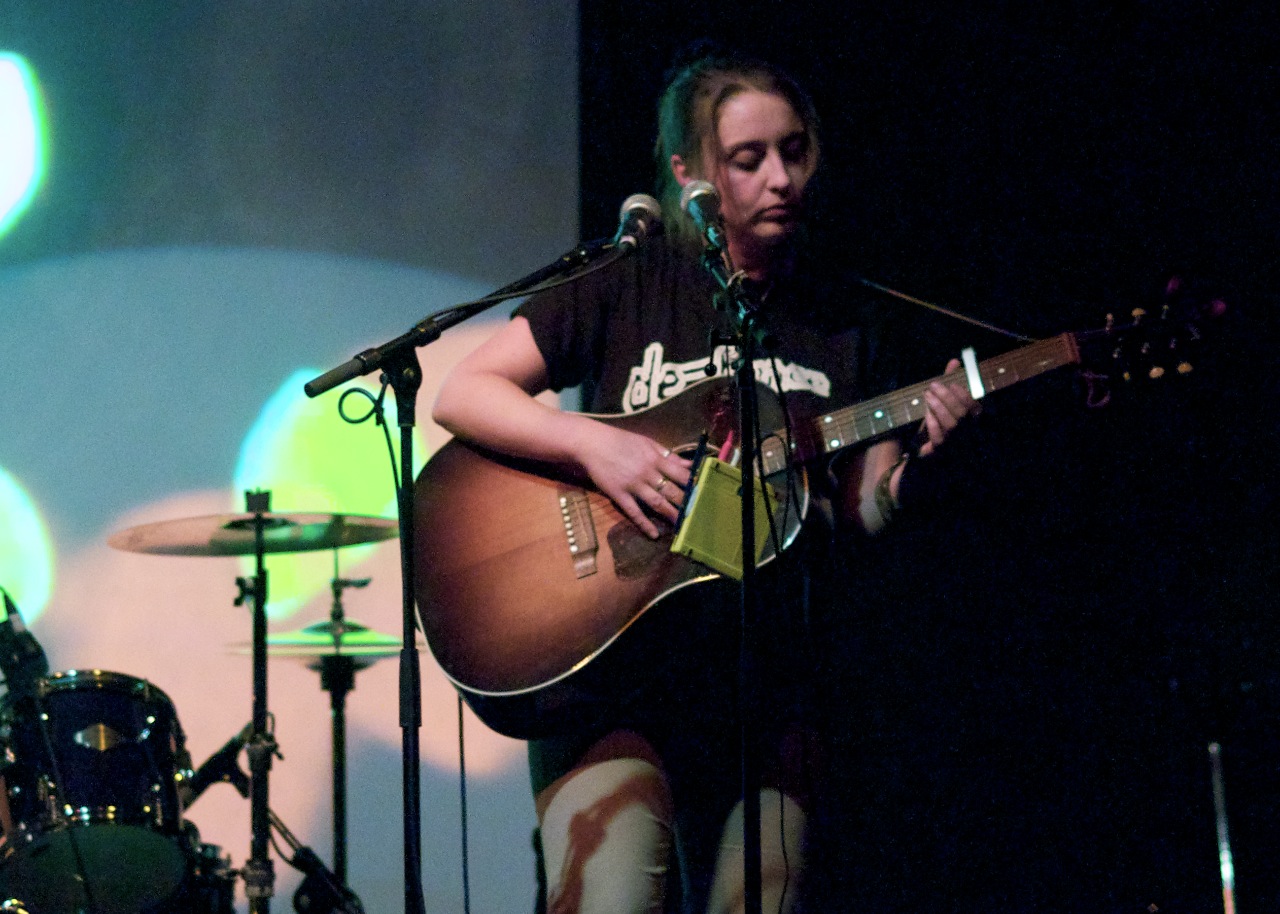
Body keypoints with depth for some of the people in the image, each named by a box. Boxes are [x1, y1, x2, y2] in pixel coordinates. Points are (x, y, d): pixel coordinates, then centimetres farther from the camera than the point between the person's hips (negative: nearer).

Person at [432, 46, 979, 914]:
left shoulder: (835, 315, 10)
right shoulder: (627, 284, 1)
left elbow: (862, 510, 11)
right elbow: (461, 394, -3)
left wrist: (916, 457, -10)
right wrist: (593, 443, -17)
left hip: (765, 683, 4)